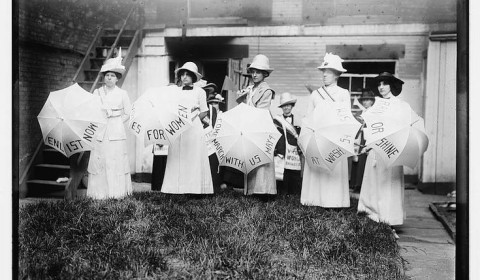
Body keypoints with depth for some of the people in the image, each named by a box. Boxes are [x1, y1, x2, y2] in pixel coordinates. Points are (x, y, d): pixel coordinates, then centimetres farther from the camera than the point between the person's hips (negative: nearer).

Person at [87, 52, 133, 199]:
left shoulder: (122, 93, 6)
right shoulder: (97, 92, 9)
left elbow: (128, 114, 9)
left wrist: (116, 121, -2)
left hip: (116, 133, -1)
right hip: (100, 133, 1)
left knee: (116, 162, -2)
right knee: (99, 163, -2)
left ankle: (117, 192, 7)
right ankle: (100, 192, 6)